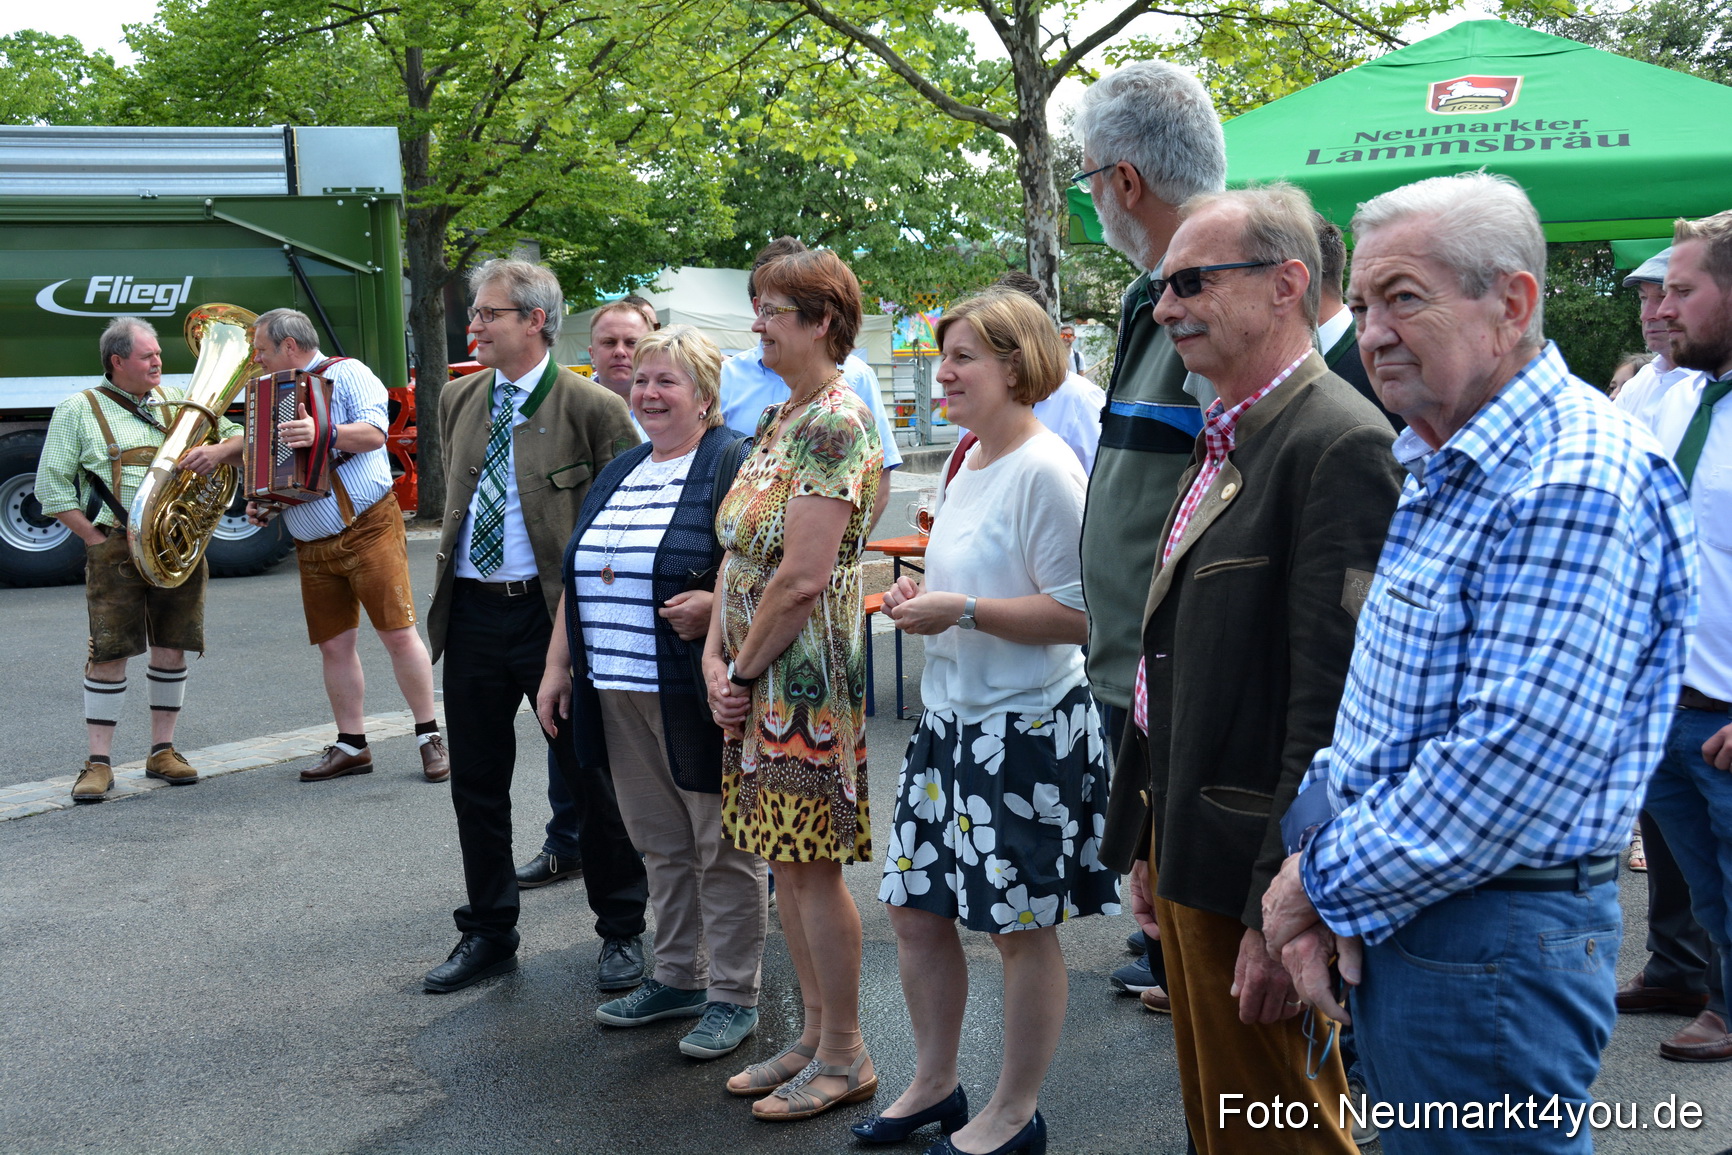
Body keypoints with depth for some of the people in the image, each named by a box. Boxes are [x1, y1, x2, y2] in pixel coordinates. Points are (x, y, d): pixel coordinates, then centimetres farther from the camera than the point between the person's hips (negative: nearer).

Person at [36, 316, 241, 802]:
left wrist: (218, 450, -8)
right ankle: (99, 763, 3)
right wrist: (95, 538, -7)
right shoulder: (78, 410, 3)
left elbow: (238, 434, 16)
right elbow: (52, 487, 1)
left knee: (171, 648, 7)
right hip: (115, 548, -3)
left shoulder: (176, 401, 14)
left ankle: (162, 752, 18)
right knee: (109, 652, -5)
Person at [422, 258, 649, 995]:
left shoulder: (593, 408, -9)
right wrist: (445, 583, 17)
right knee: (476, 783, 14)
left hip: (555, 614, -6)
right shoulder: (459, 400, 11)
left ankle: (623, 932, 23)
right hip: (471, 613, 6)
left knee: (591, 781, 5)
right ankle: (489, 935, 30)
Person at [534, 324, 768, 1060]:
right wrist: (559, 667, 16)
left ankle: (734, 995, 14)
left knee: (720, 845, 3)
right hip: (620, 695, 7)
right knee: (660, 842, 15)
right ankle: (677, 978, 28)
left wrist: (716, 605, -29)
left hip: (696, 696, -7)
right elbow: (577, 578, 20)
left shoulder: (731, 464, -7)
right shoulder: (619, 473, 17)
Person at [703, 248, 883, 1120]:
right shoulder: (776, 419, 14)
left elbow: (802, 577, -21)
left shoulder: (835, 423, -15)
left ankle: (843, 1057, 14)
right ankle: (814, 1035, 28)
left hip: (809, 674, -9)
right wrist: (715, 660, 2)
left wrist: (744, 668, -11)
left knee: (811, 867, -1)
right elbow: (737, 552, 13)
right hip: (758, 678, 9)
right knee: (786, 861, 15)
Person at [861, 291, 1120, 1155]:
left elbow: (1078, 614, -20)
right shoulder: (968, 466, 11)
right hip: (950, 718, 9)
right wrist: (921, 601, 4)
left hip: (1027, 727, -9)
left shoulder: (1045, 470, -16)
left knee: (1023, 928, 5)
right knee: (915, 910, 14)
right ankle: (934, 1084, 32)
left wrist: (962, 612, -21)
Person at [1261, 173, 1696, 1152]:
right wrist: (1320, 846, -2)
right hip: (1390, 908, 9)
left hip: (1492, 944, -9)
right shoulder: (1441, 470, 11)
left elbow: (1511, 773, -27)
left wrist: (1328, 884, -16)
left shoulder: (1575, 488, -22)